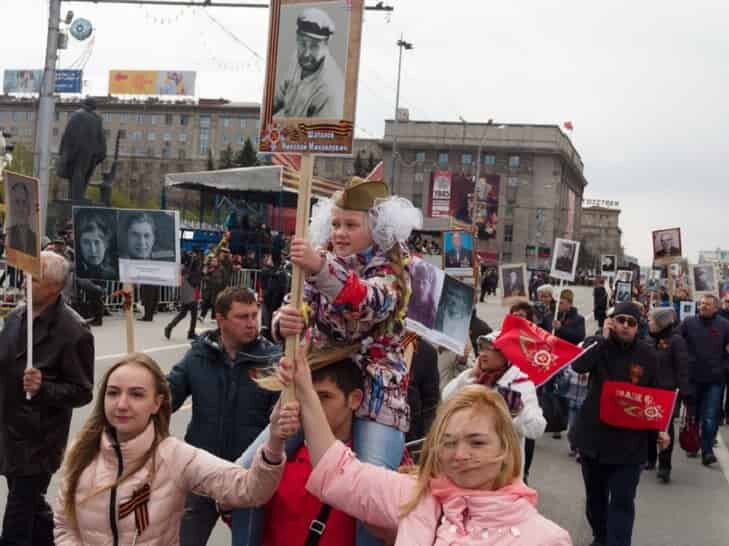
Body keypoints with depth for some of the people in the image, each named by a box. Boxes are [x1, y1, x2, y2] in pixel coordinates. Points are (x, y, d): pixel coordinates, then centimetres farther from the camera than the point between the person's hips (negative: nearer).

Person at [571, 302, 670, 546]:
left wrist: (659, 429, -1)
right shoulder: (596, 344, -4)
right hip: (594, 435, 2)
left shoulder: (647, 355, -2)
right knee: (595, 494, 19)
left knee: (622, 502, -7)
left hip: (630, 441, -1)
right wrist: (603, 339, -23)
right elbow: (578, 366, -25)